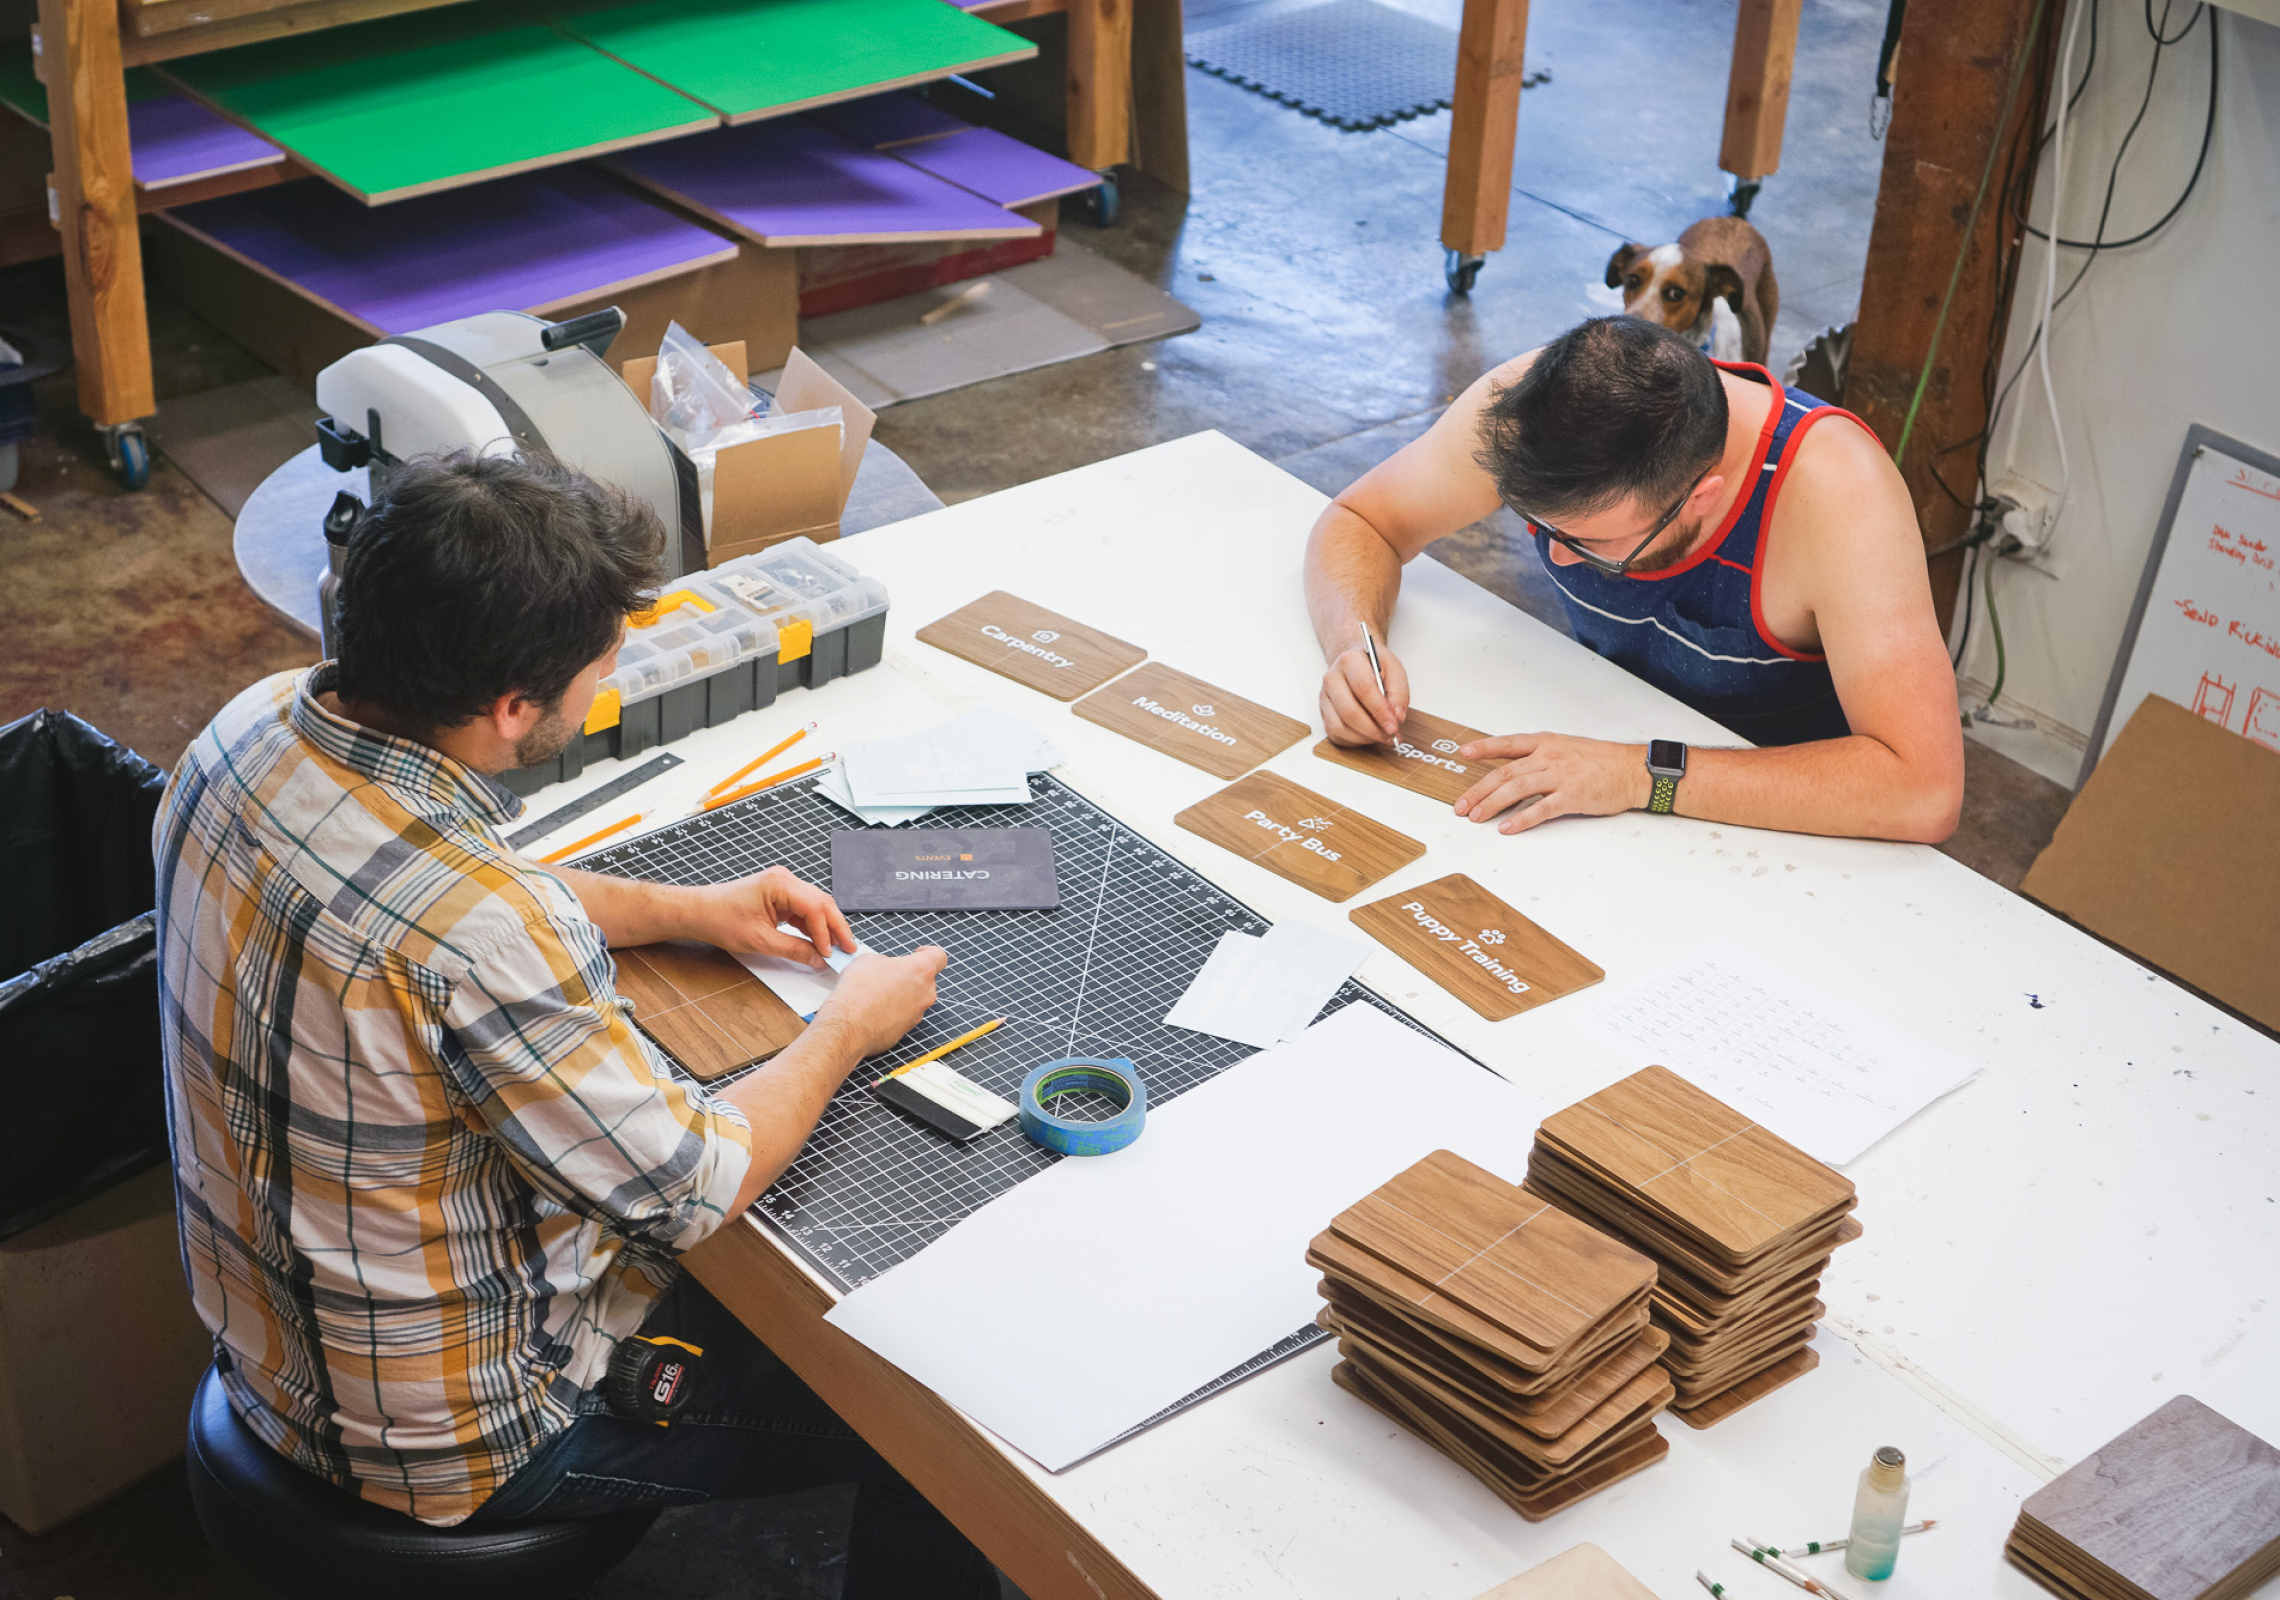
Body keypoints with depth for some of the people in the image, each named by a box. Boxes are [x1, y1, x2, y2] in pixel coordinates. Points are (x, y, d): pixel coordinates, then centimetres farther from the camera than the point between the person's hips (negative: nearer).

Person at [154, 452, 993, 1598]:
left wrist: (683, 909, 6)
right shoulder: (472, 941, -39)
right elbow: (692, 1191, -24)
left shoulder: (259, 725, -12)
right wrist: (850, 1028, -7)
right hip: (444, 1433, -9)